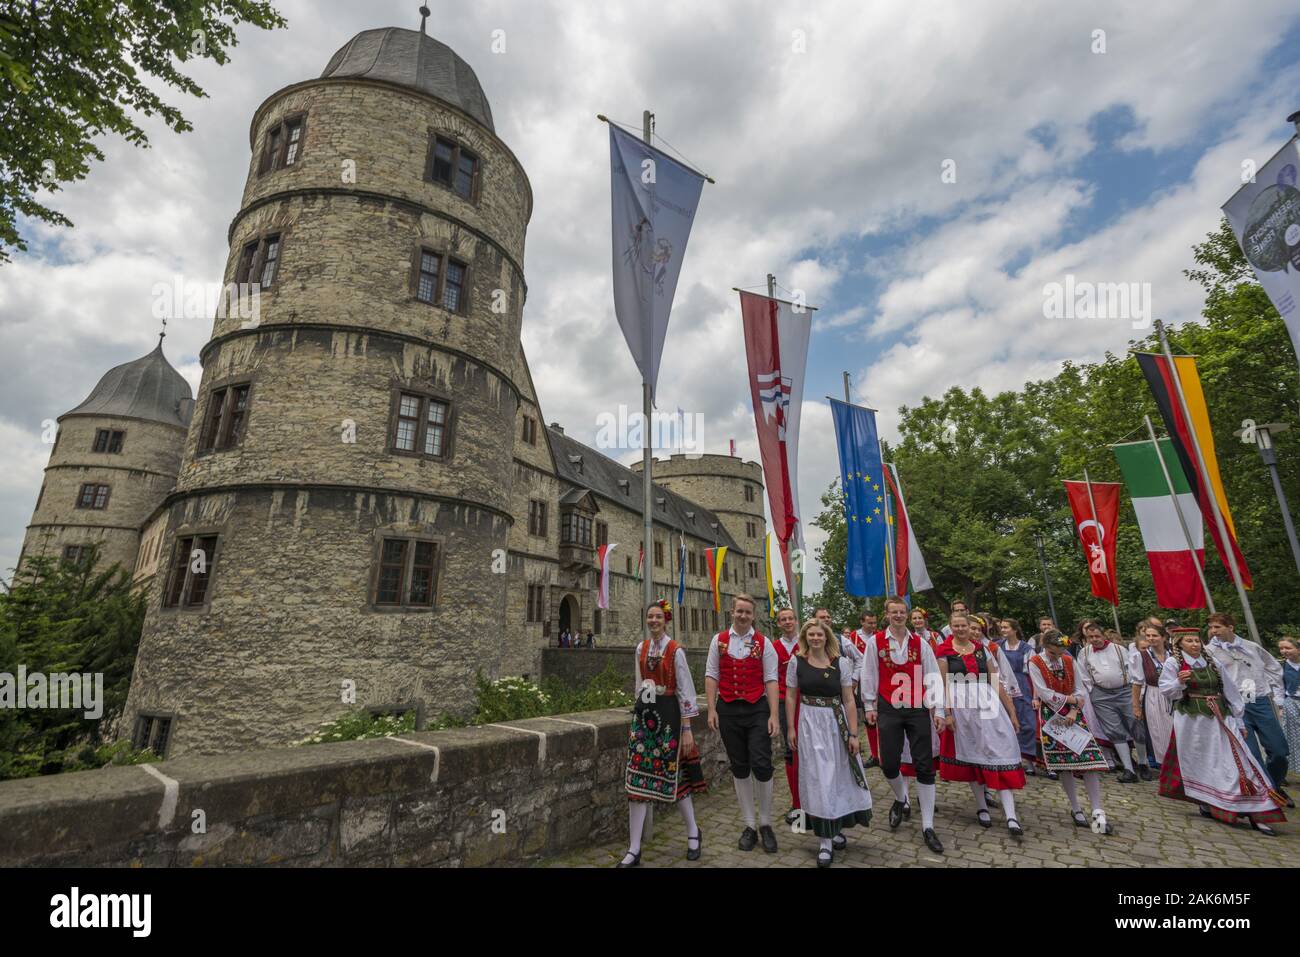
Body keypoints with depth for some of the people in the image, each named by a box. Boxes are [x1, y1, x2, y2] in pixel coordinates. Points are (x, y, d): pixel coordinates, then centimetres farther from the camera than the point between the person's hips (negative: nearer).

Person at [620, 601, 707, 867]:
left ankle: (693, 833, 31)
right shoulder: (641, 648, 7)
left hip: (668, 714, -5)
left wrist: (687, 728, -11)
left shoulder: (675, 650, -10)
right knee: (637, 778, 1)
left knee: (671, 774, 6)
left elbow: (685, 690, -10)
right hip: (643, 714, 5)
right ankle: (634, 850, 10)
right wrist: (640, 714, 18)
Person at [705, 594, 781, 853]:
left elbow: (771, 680, -3)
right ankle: (749, 825, 26)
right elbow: (711, 675, 3)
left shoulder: (763, 643, 0)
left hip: (757, 709, -1)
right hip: (728, 710, 2)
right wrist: (711, 709, -3)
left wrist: (774, 715, -9)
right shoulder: (719, 640, 3)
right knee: (739, 768, 11)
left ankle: (765, 824, 18)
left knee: (762, 765, -5)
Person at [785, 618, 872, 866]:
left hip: (837, 724, 1)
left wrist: (853, 734, -5)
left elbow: (849, 700, -3)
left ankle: (836, 826, 35)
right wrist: (791, 728, 0)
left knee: (839, 776, 11)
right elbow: (790, 697, 2)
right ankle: (826, 839, 16)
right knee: (819, 779, 4)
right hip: (809, 724, -1)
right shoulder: (796, 662, -4)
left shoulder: (841, 662, -4)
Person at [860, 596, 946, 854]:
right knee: (889, 763, -1)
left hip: (918, 710, 1)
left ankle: (928, 827, 14)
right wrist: (869, 705, 4)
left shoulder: (920, 643, 2)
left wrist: (938, 710, 0)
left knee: (924, 766, 2)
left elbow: (933, 677, 4)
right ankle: (900, 799, 33)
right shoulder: (876, 642, -1)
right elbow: (868, 675, 3)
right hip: (889, 710, -1)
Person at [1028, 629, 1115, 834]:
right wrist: (1070, 698, -10)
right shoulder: (1035, 663, -10)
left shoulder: (1070, 662, 2)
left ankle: (1097, 812, 3)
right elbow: (1044, 693, -14)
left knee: (1089, 759, -5)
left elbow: (1080, 690, 1)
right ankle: (1076, 809, 18)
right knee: (1064, 764, 3)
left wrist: (1074, 711, -12)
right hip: (1052, 715, -3)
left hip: (1074, 714, 3)